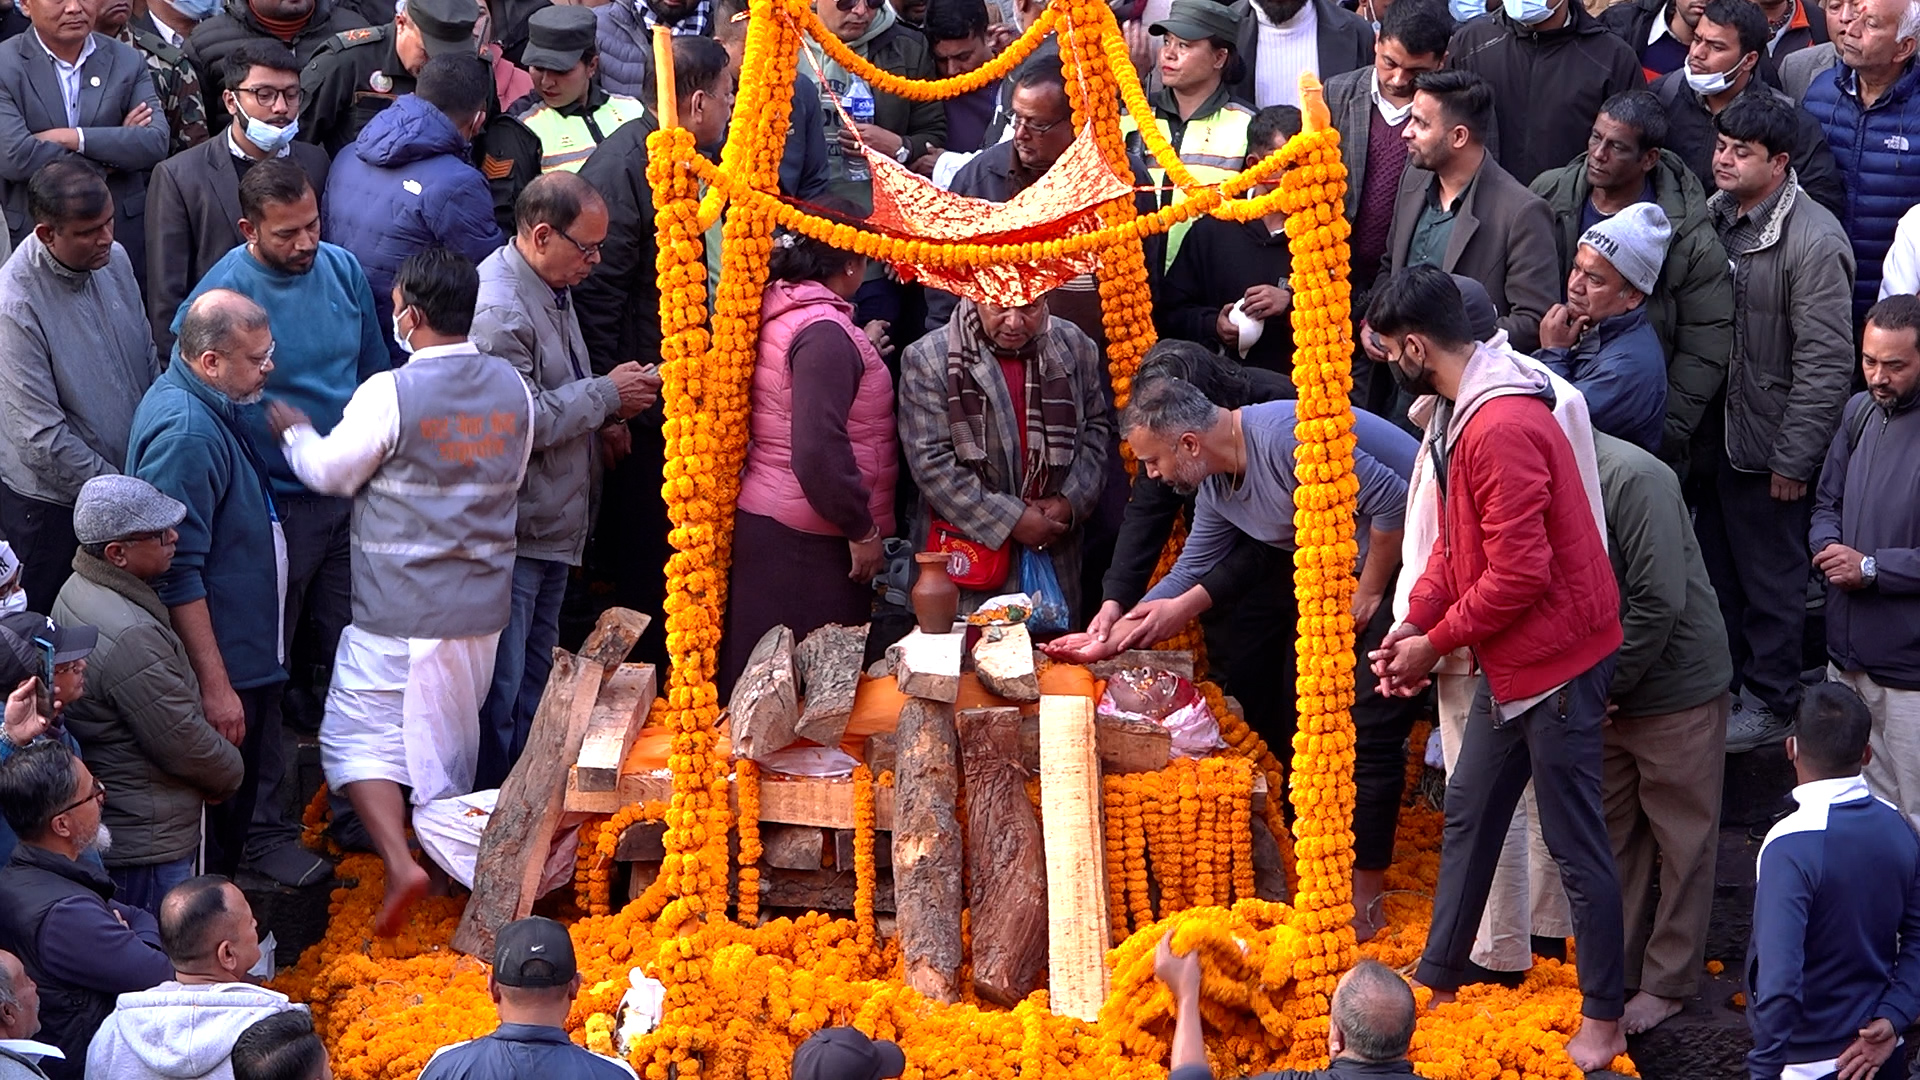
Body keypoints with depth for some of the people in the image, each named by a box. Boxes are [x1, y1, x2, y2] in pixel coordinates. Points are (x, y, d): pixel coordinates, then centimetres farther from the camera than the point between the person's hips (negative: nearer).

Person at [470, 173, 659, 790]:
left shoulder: (554, 290, 13)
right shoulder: (499, 308, -21)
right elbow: (517, 422, -26)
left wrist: (612, 403, 6)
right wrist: (605, 394, -15)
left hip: (552, 526, 11)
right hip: (510, 531, -11)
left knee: (535, 679, 18)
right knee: (499, 688, -4)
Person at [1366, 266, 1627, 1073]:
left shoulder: (1501, 428, -26)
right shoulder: (1463, 413, 7)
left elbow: (1518, 573, -27)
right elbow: (1459, 540, 12)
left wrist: (1437, 641, -15)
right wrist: (1415, 621, -1)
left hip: (1558, 658, -10)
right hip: (1513, 658, 10)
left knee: (1575, 841, -1)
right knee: (1468, 812, 19)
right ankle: (1439, 978, 32)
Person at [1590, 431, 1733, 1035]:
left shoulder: (1632, 478, -25)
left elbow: (1660, 602, -26)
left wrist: (1607, 685, -18)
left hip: (1677, 687, -7)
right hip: (1600, 692, 7)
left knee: (1682, 839, 7)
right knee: (1614, 835, 14)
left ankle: (1667, 983, 16)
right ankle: (1618, 973, 26)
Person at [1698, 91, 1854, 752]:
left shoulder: (1813, 241, -20)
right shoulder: (1711, 219, 3)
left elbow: (1827, 363, -20)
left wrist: (1793, 459, -18)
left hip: (1766, 448, -7)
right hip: (1710, 435, 7)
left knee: (1770, 580, 7)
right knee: (1715, 569, 19)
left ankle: (1771, 703, 20)